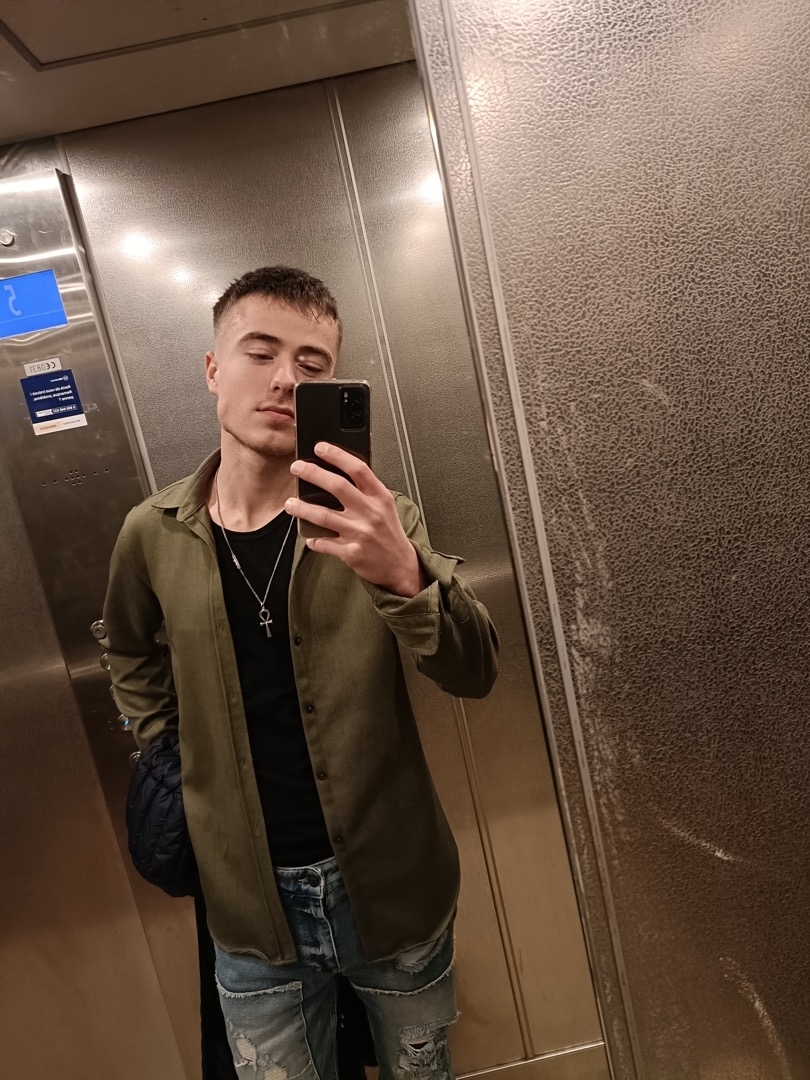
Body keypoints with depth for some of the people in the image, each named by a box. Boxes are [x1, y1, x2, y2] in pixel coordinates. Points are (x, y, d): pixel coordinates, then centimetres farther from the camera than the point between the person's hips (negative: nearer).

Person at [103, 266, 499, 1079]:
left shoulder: (369, 518, -13)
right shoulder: (153, 536, -8)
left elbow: (475, 674, -22)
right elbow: (132, 657, 12)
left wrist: (402, 577, -40)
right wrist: (166, 757, 2)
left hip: (392, 883, 0)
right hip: (252, 904, 1)